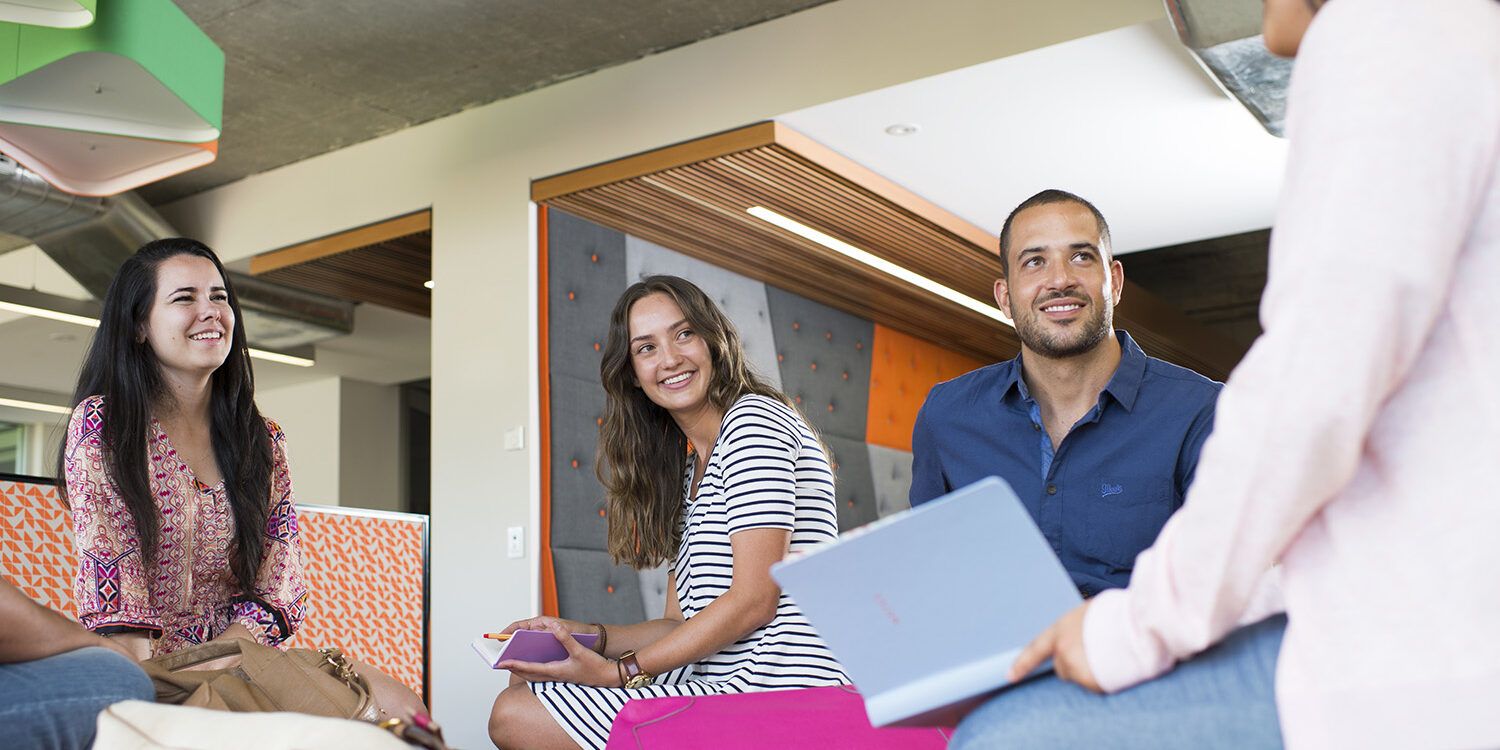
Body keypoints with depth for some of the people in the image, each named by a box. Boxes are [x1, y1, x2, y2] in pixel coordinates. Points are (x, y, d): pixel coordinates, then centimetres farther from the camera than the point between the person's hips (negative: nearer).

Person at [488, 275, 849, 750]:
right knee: (527, 681, 14)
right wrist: (585, 636, 4)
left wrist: (620, 672, -14)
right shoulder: (689, 467, 21)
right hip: (719, 686, 9)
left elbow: (755, 601, -16)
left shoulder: (755, 419, -8)